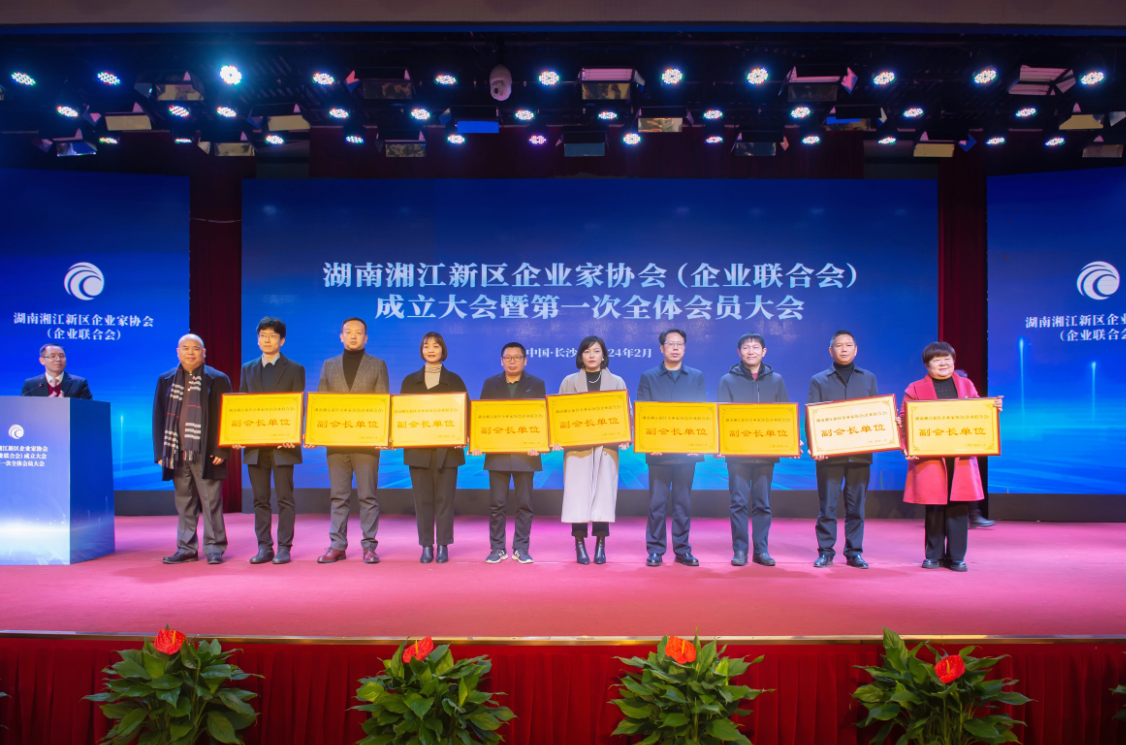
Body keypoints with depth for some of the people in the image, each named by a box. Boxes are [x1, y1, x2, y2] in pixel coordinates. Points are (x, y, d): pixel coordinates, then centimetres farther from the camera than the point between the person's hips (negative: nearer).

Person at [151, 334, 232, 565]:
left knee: (211, 502, 0)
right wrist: (160, 452, 4)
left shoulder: (218, 380, 1)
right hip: (177, 455, 4)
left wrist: (222, 450, -10)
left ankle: (214, 548, 8)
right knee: (184, 504, 10)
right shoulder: (166, 380, 12)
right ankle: (186, 548, 18)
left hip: (206, 455, -3)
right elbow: (158, 417, 11)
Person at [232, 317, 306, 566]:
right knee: (260, 499, 7)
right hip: (255, 444, 4)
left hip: (282, 444, -4)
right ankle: (264, 547, 13)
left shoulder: (295, 369, 4)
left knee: (285, 498, 0)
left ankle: (284, 548, 6)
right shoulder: (248, 369, 15)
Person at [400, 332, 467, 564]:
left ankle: (443, 546, 8)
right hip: (418, 449, 2)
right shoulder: (410, 381, 11)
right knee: (422, 498, 3)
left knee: (444, 498, 1)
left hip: (447, 449, -1)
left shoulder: (454, 380, 7)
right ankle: (426, 546, 10)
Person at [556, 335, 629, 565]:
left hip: (606, 447, 0)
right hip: (577, 447, 0)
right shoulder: (569, 382, 11)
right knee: (577, 495, -5)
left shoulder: (617, 382, 11)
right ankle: (580, 545, 4)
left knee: (604, 494, -3)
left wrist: (625, 438, -9)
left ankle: (600, 546, 6)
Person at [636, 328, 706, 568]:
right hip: (658, 451, -1)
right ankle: (655, 550, 9)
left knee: (683, 501, 6)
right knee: (657, 501, 1)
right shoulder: (648, 377, 7)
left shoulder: (697, 377, 10)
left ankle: (682, 549, 15)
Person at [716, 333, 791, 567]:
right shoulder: (728, 381, 6)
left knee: (763, 503, 5)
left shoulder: (776, 380, 11)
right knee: (739, 502, 0)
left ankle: (762, 550, 12)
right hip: (737, 451, -1)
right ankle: (739, 550, 7)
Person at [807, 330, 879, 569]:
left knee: (856, 504, 4)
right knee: (827, 504, -1)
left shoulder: (869, 379, 15)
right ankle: (825, 551, 8)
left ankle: (854, 552, 13)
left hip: (861, 452, 2)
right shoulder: (819, 381, 9)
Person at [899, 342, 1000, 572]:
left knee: (959, 507, 0)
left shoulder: (966, 385, 16)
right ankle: (933, 555, 12)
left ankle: (956, 557, 10)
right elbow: (904, 420, -1)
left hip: (962, 456, 2)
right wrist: (907, 447, -14)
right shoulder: (916, 389, 5)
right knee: (934, 507, 0)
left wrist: (993, 408, -3)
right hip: (929, 457, -2)